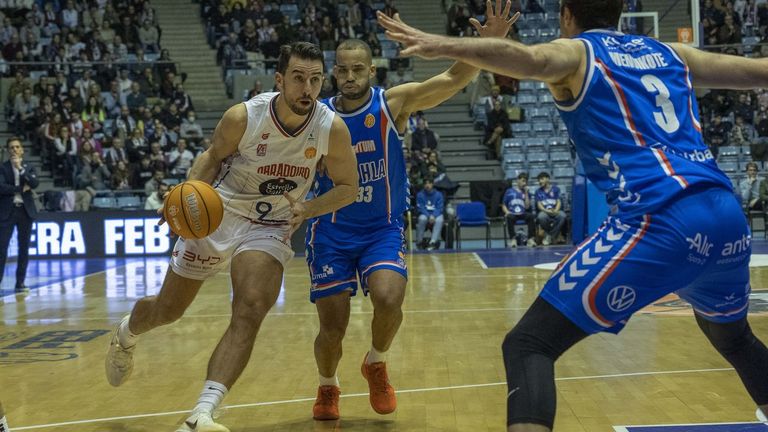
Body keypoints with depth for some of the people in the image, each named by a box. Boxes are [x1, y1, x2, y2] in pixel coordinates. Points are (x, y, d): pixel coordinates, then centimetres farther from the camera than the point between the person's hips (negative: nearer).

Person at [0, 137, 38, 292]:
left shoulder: (29, 168, 9)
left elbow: (35, 184, -9)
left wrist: (20, 168, -12)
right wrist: (21, 188, -12)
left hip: (26, 211, 3)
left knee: (24, 248, 6)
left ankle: (20, 282, 13)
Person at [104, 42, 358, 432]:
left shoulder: (332, 129, -18)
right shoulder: (243, 118, -21)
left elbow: (348, 187, -4)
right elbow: (213, 157, 0)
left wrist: (308, 208, -22)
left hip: (270, 228, 0)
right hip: (217, 215, 0)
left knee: (249, 314, -24)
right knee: (167, 309, 13)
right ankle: (126, 333, 48)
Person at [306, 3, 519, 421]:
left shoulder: (393, 103, -10)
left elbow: (453, 79, -23)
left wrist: (487, 39, -39)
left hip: (383, 228, -1)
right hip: (332, 231, 1)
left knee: (389, 299, -27)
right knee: (332, 329, -1)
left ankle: (376, 364, 8)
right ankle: (327, 387, 33)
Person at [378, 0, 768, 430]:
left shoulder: (575, 52, 10)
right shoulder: (669, 52, 25)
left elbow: (528, 59, -15)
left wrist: (445, 46, -29)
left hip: (660, 222, -6)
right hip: (728, 216, 7)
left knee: (528, 345, -3)